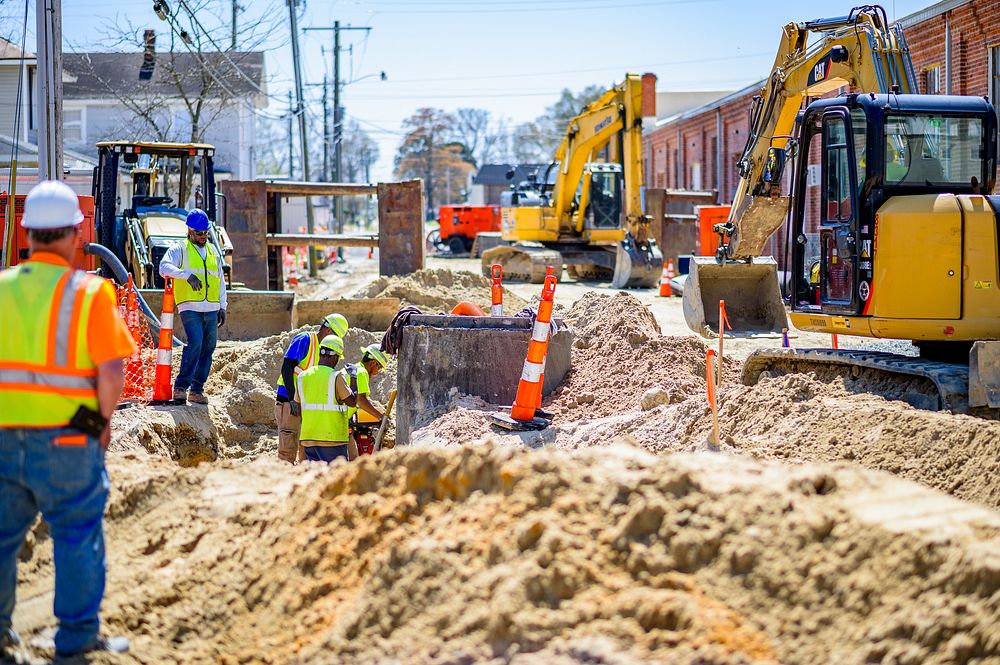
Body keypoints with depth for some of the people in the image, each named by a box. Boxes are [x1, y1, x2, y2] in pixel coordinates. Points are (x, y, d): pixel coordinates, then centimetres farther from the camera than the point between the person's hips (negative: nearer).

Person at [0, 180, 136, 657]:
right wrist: (103, 420, 2)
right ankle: (77, 638, 9)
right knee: (78, 537, 6)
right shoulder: (89, 293, -9)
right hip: (67, 440, -4)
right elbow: (111, 373, -14)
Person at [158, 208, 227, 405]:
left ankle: (197, 390, 10)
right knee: (195, 343, -21)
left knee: (208, 348, 4)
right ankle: (181, 386, -17)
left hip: (211, 309, 6)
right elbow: (164, 267, -12)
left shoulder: (214, 252, 21)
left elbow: (221, 281, 25)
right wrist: (187, 275, -25)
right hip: (190, 307, -6)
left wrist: (222, 306, 17)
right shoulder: (180, 249, 5)